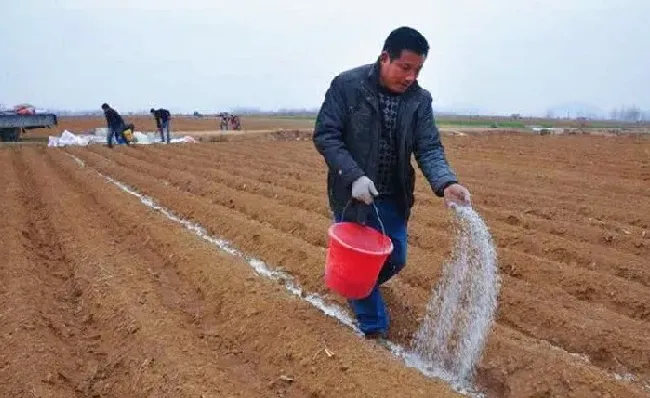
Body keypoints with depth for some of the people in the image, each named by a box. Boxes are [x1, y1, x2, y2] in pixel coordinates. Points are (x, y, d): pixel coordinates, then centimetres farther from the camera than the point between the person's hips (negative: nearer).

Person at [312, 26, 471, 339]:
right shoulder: (346, 85, -14)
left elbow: (429, 148, -9)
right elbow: (324, 135, -14)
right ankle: (373, 328, 25)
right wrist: (354, 176, -25)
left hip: (393, 197, 4)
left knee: (395, 260, 14)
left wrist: (446, 183, -29)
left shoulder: (420, 99, -4)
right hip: (352, 195, -4)